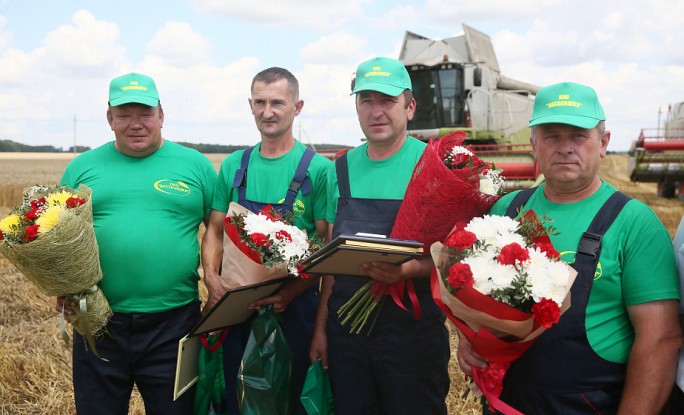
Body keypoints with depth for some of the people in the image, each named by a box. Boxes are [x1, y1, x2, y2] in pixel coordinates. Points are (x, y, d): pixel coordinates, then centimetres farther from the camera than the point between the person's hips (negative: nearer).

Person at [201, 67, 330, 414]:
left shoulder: (317, 169, -7)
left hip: (294, 304, -3)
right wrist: (211, 276, -9)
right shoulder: (233, 166, 6)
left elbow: (329, 246, -9)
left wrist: (292, 291, -22)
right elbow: (215, 231, 9)